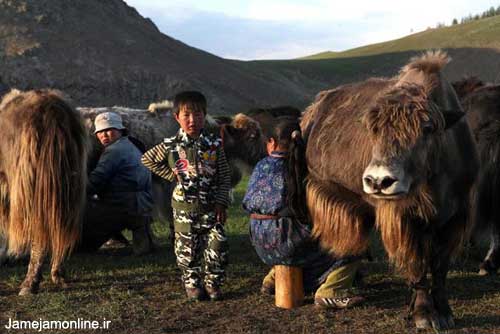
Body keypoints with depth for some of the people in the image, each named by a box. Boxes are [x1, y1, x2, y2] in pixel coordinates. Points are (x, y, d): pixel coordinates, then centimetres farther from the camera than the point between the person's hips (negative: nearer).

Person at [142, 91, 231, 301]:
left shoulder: (214, 144, -1)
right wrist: (171, 174, 0)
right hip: (184, 207, -1)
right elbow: (147, 159, 8)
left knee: (217, 246, -1)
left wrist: (221, 202, -6)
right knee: (187, 248, 6)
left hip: (211, 206, 1)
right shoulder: (171, 146, -4)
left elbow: (224, 176, 2)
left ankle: (213, 283, 16)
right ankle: (192, 284, 23)